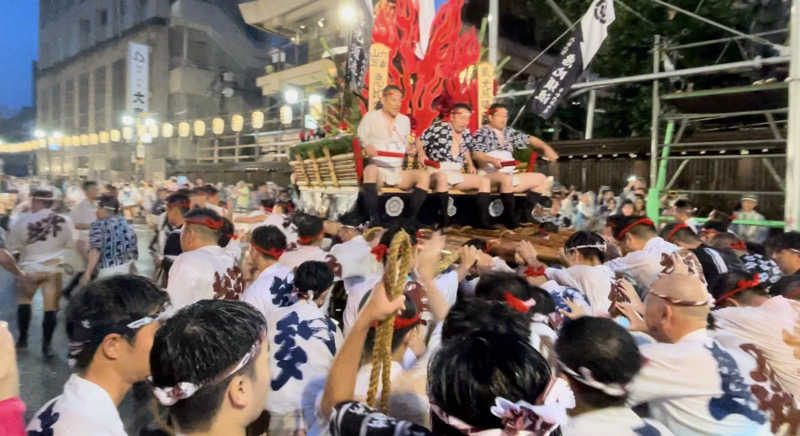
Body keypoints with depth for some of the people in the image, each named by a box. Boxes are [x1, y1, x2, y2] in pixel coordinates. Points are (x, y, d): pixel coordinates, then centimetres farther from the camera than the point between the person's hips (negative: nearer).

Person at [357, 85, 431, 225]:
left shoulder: (405, 120, 20)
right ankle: (374, 220, -40)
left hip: (398, 172, 4)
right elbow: (358, 140, 6)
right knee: (371, 169, -40)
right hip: (377, 169, -4)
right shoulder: (370, 117, 7)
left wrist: (410, 148, 5)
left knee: (424, 175, -23)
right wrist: (367, 147, -17)